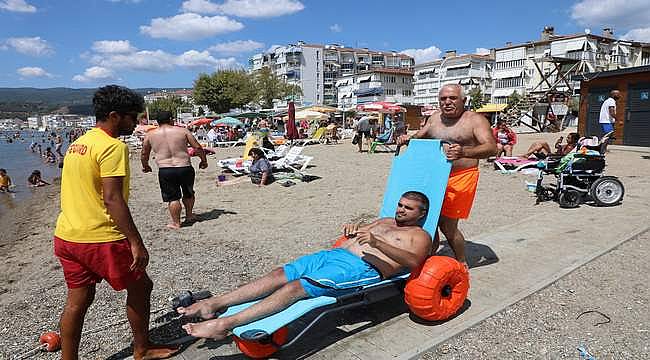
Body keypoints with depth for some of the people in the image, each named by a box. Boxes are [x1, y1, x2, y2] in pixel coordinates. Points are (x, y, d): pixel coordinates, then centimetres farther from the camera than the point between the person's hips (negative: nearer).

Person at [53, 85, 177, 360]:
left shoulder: (77, 144, 14)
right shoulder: (112, 146, -16)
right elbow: (113, 199, -23)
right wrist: (136, 242, -21)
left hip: (66, 235, 9)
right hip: (100, 239, -9)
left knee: (78, 299, 17)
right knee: (140, 286, 10)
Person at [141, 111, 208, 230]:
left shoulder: (150, 135, 5)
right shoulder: (182, 130, 1)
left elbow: (144, 154, 15)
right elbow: (197, 147, 1)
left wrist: (145, 166, 33)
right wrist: (203, 161, 15)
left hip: (165, 171, 0)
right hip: (185, 168, 1)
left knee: (172, 197, 10)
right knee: (188, 193, 22)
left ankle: (176, 223, 15)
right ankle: (189, 215, 37)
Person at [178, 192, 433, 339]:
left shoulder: (420, 236, 8)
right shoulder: (386, 221, 32)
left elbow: (413, 261, -12)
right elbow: (362, 231, 34)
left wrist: (377, 243, -25)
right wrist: (351, 229, 8)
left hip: (363, 268, -8)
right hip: (335, 254, 8)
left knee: (295, 287, -25)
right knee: (281, 274, -10)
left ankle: (224, 324, -29)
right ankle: (215, 304, -12)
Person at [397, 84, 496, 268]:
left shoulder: (475, 120, -5)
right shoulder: (435, 118, 12)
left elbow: (491, 147, -18)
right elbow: (420, 137, 27)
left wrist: (464, 152, -36)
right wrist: (408, 139, 2)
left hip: (460, 177, -5)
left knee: (447, 225, -6)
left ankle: (462, 265, 16)